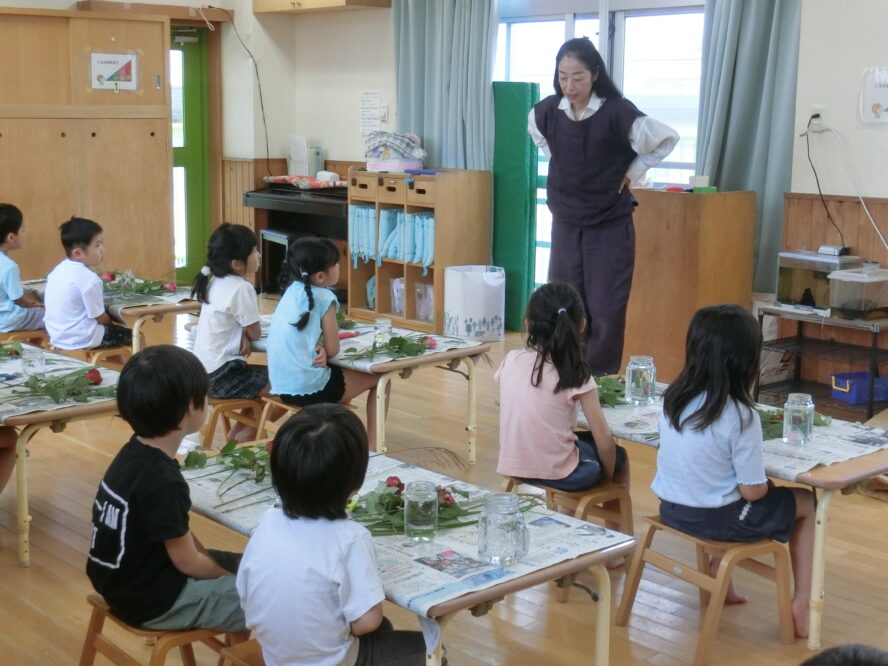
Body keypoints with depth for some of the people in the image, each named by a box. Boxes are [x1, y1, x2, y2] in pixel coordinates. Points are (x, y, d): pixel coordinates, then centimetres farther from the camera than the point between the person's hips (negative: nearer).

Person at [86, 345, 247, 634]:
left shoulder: (135, 453, -2)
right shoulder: (163, 482, -29)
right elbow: (187, 562, -19)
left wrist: (234, 568, 6)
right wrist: (234, 578, -1)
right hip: (152, 600, -9)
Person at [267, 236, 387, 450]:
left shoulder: (292, 290, 7)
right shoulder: (324, 298, -14)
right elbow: (333, 350, -11)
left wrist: (318, 348, -4)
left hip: (281, 387, 7)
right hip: (309, 390, -7)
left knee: (338, 373, 35)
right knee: (379, 379, 12)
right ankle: (372, 447, 11)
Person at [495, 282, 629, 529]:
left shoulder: (511, 361, -4)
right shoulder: (576, 375, -14)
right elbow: (604, 442, -11)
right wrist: (608, 475, 7)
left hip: (515, 466, 4)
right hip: (557, 474, -4)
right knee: (619, 456, 26)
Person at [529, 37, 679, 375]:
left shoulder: (618, 113, -17)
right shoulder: (546, 112, -5)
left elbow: (667, 139, -3)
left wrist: (630, 173, -4)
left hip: (610, 226, -4)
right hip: (566, 224, 4)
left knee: (605, 313, -2)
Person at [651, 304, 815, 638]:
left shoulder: (672, 398, -7)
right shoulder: (741, 417, -24)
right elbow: (752, 491, -18)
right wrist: (767, 483, 4)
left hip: (672, 509, 5)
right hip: (717, 520, -5)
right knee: (805, 501, 19)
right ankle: (801, 604, 21)